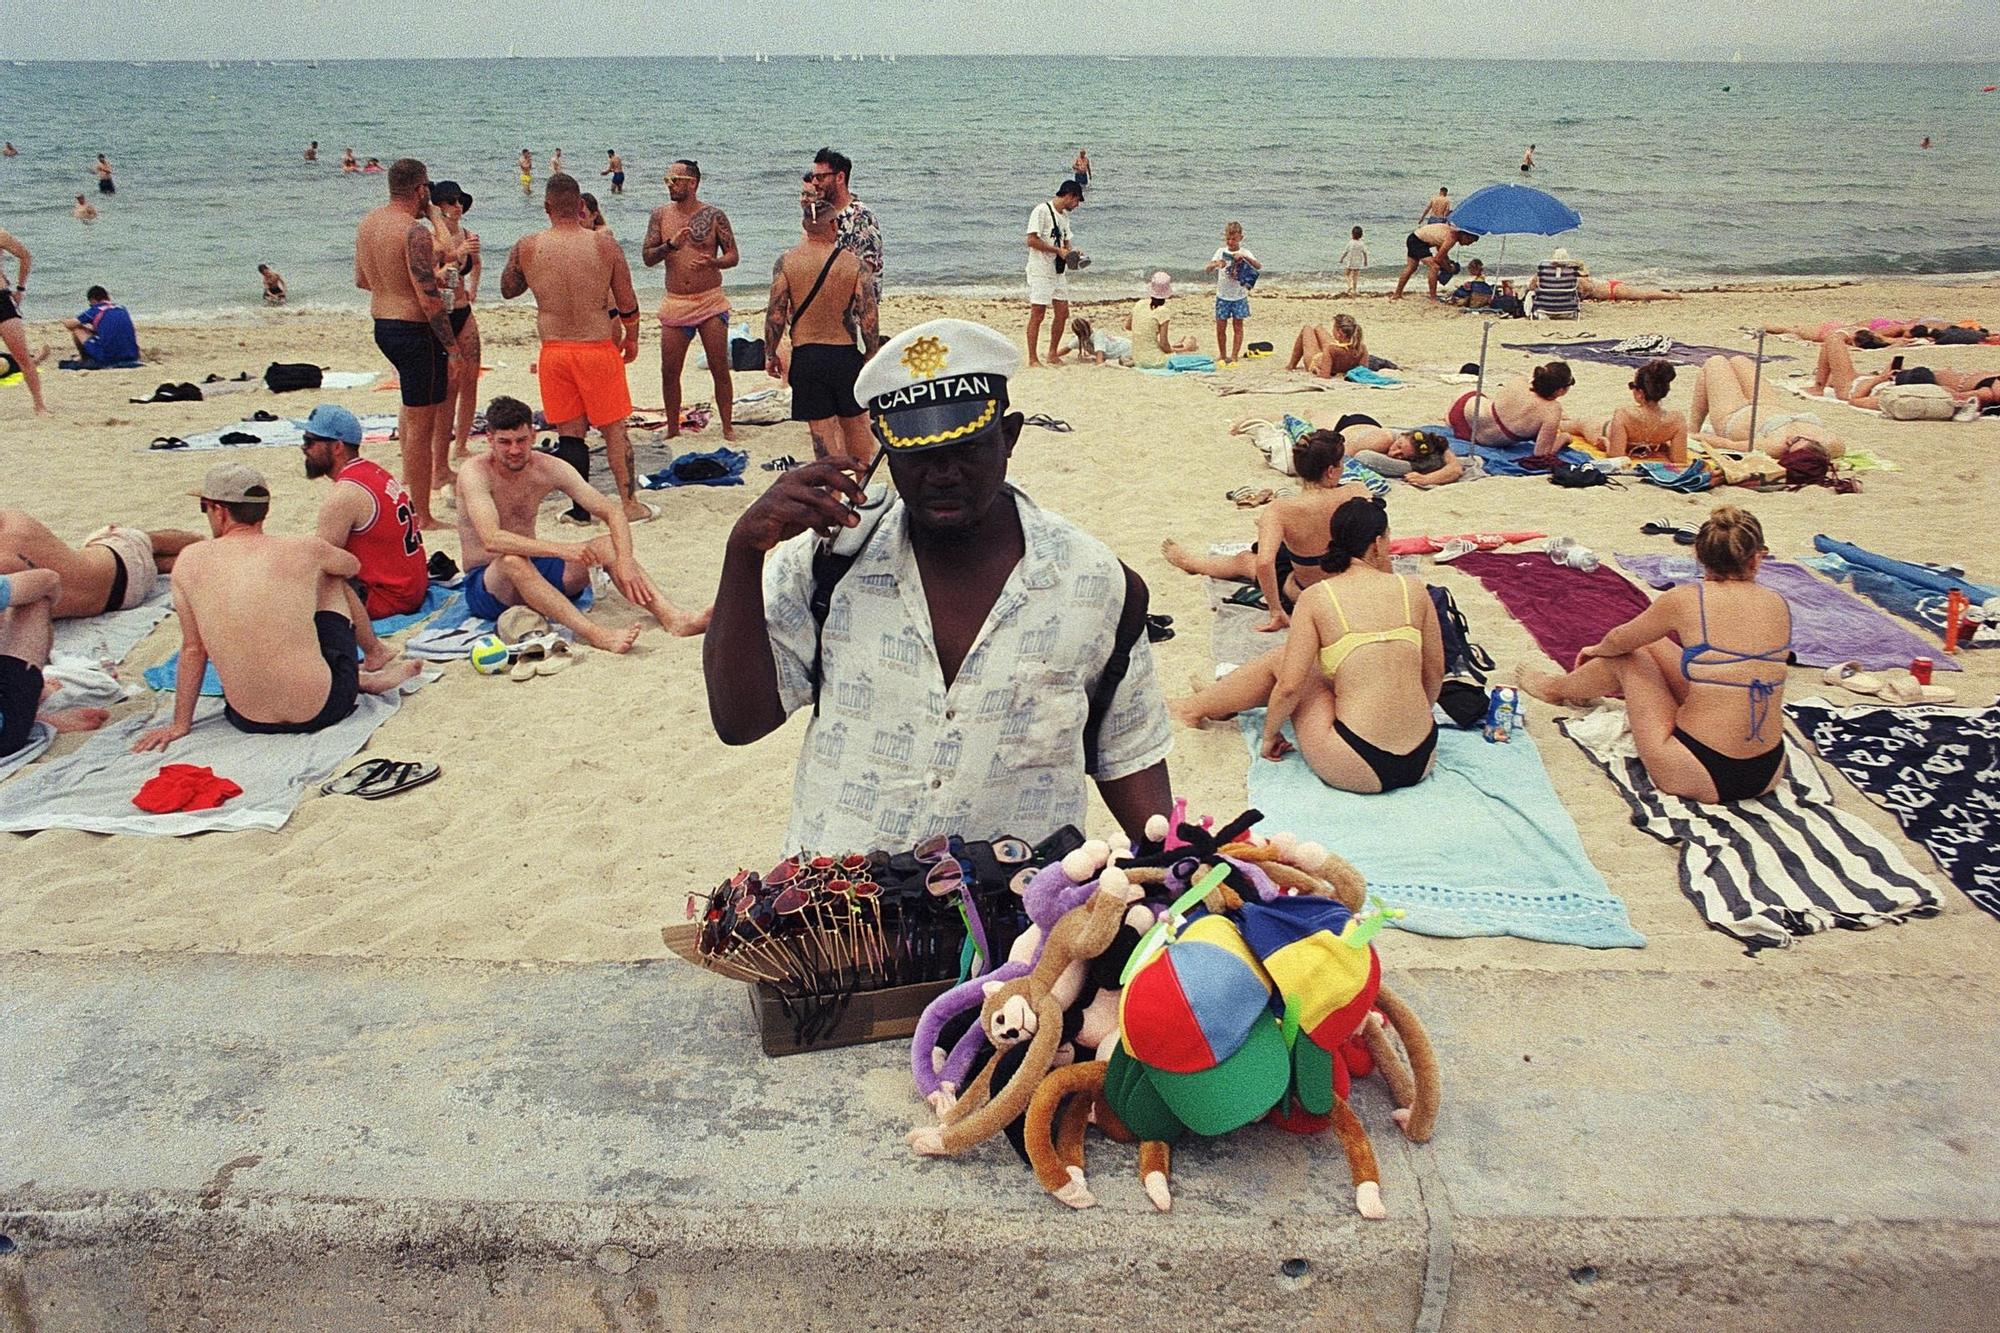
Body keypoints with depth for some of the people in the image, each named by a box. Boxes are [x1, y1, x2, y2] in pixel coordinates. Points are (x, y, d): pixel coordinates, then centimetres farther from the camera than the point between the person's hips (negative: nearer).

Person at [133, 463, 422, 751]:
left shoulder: (190, 562, -3)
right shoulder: (303, 550, -6)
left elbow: (192, 649, 5)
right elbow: (354, 567, 17)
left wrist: (180, 724, 17)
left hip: (250, 722, 1)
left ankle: (367, 669, 35)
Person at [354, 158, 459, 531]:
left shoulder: (367, 223, 8)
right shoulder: (415, 233, -20)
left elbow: (361, 280, 17)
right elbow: (429, 298, -24)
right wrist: (451, 343, -16)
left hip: (381, 325, 9)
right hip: (415, 330, -9)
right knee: (420, 424, -1)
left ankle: (409, 480, 34)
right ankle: (421, 517, 6)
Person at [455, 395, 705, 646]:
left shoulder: (549, 468, -4)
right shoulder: (475, 472, -17)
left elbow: (612, 513, -6)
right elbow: (492, 540, -33)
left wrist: (625, 561, -23)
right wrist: (561, 549, -39)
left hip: (537, 569, 5)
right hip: (485, 583, -5)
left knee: (609, 545, -15)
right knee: (513, 560, -38)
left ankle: (672, 618, -31)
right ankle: (595, 634, -50)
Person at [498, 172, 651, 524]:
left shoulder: (526, 248, -5)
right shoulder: (605, 245, -8)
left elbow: (507, 290, 12)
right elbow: (627, 303, -1)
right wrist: (632, 338, 15)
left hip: (553, 351, 1)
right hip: (598, 348, -1)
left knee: (569, 432, 11)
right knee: (614, 429, 9)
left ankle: (581, 506, 14)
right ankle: (630, 505, 13)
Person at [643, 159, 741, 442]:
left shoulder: (713, 215, -2)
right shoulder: (660, 215, 4)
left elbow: (733, 255, 0)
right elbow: (646, 257, 2)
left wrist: (712, 262, -21)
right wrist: (670, 245, -17)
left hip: (711, 302, -2)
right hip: (674, 303, 2)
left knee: (720, 368, 0)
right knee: (669, 371, 3)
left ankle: (727, 427, 11)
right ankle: (672, 429, 17)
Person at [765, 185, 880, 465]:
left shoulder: (786, 262, -7)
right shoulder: (854, 264, -6)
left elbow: (775, 315, -7)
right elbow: (869, 318, -8)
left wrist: (770, 354, 6)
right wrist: (871, 355, 7)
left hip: (805, 357, -1)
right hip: (846, 354, 1)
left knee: (823, 429, 4)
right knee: (855, 421, 18)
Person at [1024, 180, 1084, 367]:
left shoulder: (1064, 216, 15)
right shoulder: (1042, 210, -12)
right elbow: (1031, 240, -19)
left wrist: (1072, 252, 1)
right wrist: (1058, 251, -18)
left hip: (1059, 271, 9)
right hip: (1041, 272, -8)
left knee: (1063, 313, 7)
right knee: (1038, 314, -5)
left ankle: (1053, 354, 20)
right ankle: (1032, 359, 0)